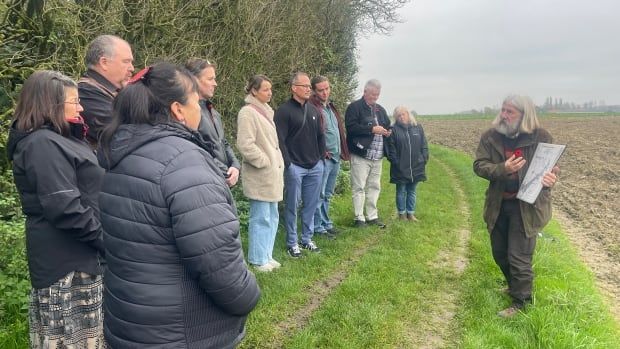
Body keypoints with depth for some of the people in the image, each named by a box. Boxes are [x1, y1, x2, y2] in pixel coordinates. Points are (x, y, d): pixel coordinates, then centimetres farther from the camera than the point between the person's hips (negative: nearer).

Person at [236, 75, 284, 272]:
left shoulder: (266, 111, 15)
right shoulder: (248, 113, -13)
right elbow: (245, 145, -20)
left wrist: (278, 164, 14)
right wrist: (265, 162, -14)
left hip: (272, 173, 9)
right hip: (260, 174, -9)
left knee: (272, 217, 15)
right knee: (261, 218, -2)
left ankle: (266, 255, 27)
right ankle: (258, 259, 12)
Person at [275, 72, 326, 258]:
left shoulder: (314, 110, 13)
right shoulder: (284, 110, -7)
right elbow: (280, 139, -12)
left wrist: (321, 158, 13)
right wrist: (287, 164, -14)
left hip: (315, 167, 6)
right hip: (295, 167, -6)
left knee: (311, 205, 11)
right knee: (292, 205, 2)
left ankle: (307, 239, 24)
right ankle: (292, 243, 13)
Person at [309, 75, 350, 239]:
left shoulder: (330, 107, 17)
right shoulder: (312, 108, -11)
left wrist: (342, 152, 16)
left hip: (335, 158, 9)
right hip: (322, 158, -9)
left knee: (327, 194, 17)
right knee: (319, 194, -1)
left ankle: (326, 223, 27)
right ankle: (318, 227, 7)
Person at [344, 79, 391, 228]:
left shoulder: (380, 109, 18)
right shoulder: (354, 107, -5)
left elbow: (387, 125, 29)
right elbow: (351, 127, -18)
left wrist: (387, 132, 4)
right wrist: (372, 129, -19)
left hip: (377, 156, 7)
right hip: (361, 155, -7)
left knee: (374, 187, 13)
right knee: (359, 188, -2)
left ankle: (372, 216, 23)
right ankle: (359, 218, 6)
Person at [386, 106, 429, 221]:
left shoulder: (418, 127, 7)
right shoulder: (394, 130, -2)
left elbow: (424, 145, 9)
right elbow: (391, 148, -5)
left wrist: (424, 159, -1)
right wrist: (395, 162, -13)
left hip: (416, 167, 3)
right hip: (400, 168, -3)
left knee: (412, 191, 12)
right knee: (401, 191, 8)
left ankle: (411, 213, 22)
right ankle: (402, 214, 19)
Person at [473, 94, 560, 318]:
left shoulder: (541, 137, -8)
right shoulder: (490, 136, -2)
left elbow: (552, 167, -4)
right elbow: (479, 165, -7)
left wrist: (550, 178, -29)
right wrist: (502, 169, -26)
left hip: (526, 206, -4)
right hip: (498, 205, 4)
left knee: (519, 257, 0)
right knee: (499, 252, 18)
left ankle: (520, 302, 20)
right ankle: (514, 285, 45)